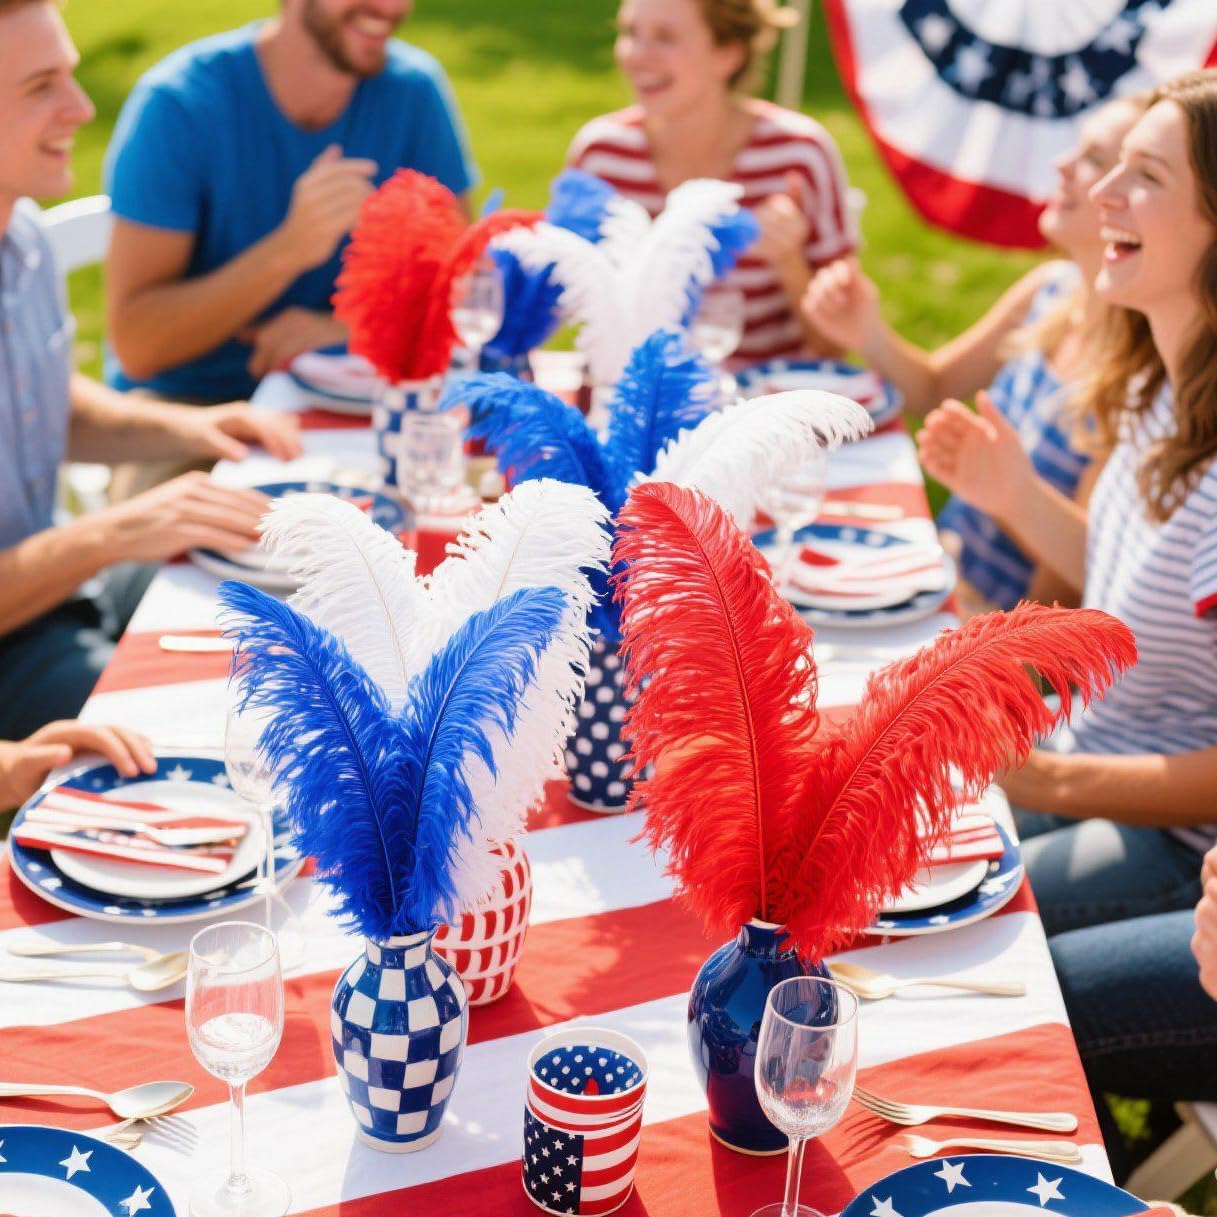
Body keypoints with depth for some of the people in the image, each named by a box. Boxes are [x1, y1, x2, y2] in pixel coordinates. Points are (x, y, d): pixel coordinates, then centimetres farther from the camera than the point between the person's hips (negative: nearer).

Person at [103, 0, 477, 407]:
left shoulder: (414, 91, -6)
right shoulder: (175, 103, -17)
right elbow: (135, 346, -21)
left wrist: (345, 327, -22)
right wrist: (289, 248, -35)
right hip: (190, 400, -4)